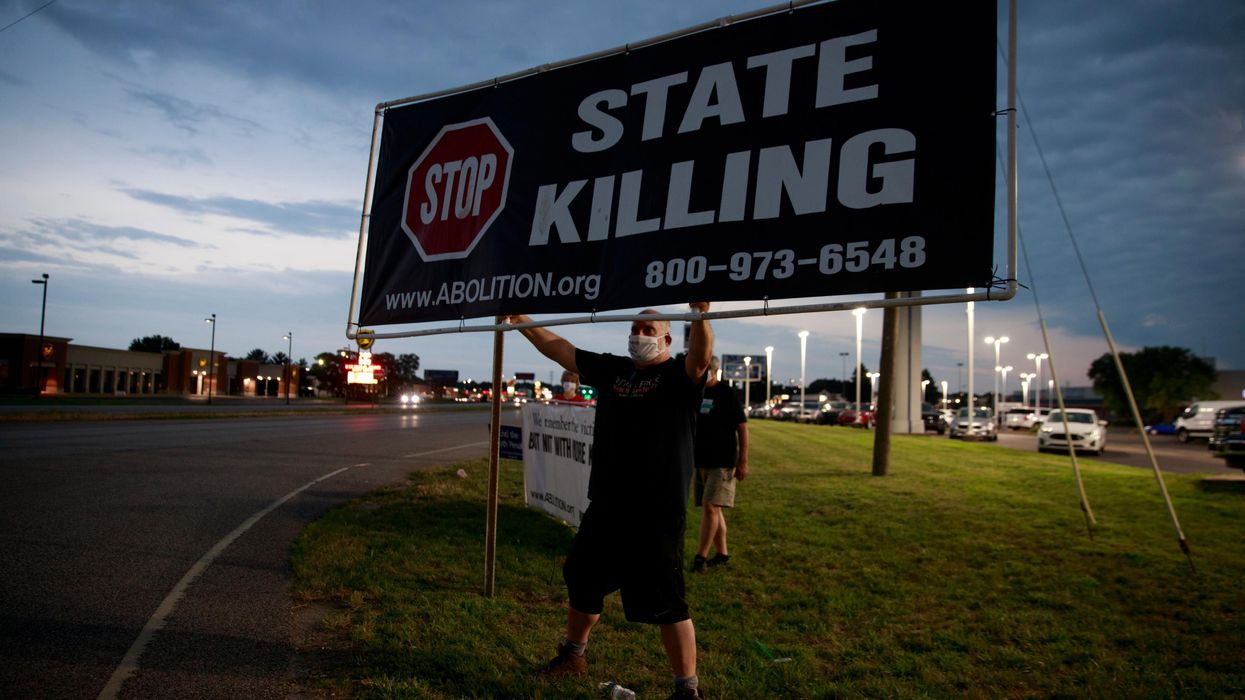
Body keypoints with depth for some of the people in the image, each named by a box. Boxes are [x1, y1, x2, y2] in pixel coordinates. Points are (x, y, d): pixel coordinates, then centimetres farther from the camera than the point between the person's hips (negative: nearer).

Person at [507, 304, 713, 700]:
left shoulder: (679, 375, -7)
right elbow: (561, 350, 16)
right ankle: (573, 655, 47)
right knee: (581, 582, 22)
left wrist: (701, 318, -48)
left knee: (666, 605, 0)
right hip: (605, 508, 7)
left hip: (657, 515, -7)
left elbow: (701, 357, -30)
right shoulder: (613, 370, 9)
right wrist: (524, 325, 17)